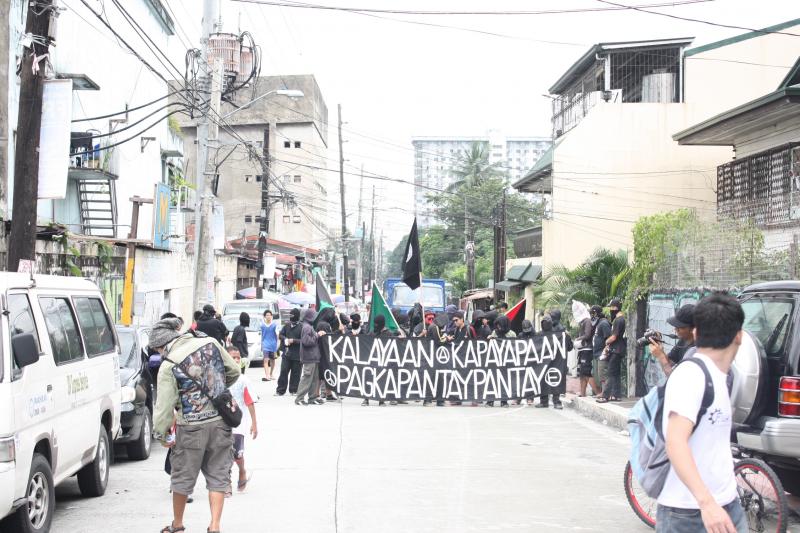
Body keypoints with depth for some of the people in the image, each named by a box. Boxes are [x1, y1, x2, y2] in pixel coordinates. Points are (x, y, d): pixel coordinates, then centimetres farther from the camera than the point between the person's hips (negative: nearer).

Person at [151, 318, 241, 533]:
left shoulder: (169, 366, -13)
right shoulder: (210, 343, 0)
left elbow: (165, 404, -12)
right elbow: (234, 372, 10)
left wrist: (161, 433, 0)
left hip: (192, 427, -4)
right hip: (221, 422, 4)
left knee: (182, 476, 13)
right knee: (218, 475, 10)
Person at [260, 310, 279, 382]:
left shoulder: (274, 325, -1)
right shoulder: (262, 325, 4)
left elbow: (277, 334, 1)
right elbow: (262, 335, 14)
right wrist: (261, 344, 17)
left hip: (273, 344, 1)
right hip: (265, 344, 0)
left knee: (272, 360, 13)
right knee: (266, 360, -14)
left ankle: (270, 374, 30)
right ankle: (267, 376, -23)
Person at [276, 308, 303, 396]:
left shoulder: (302, 327, -9)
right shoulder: (286, 326, 8)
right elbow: (281, 335, 15)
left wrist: (293, 341, -17)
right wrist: (285, 339, -5)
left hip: (297, 355, -4)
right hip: (286, 353, 4)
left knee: (295, 373, 4)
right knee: (283, 371, 4)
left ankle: (293, 390, 15)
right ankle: (280, 390, 9)